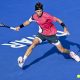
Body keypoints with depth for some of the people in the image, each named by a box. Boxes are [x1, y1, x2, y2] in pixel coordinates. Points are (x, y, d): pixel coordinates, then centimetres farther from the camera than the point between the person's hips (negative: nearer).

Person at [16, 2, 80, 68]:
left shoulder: (47, 16, -28)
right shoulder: (34, 16, -13)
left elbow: (58, 20, -24)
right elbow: (28, 21, 8)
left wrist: (65, 28, -35)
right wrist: (20, 27, 3)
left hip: (51, 35, -3)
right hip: (42, 34, 3)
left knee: (62, 50, 0)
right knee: (33, 44, -22)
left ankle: (71, 53, 33)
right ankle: (23, 60, -21)